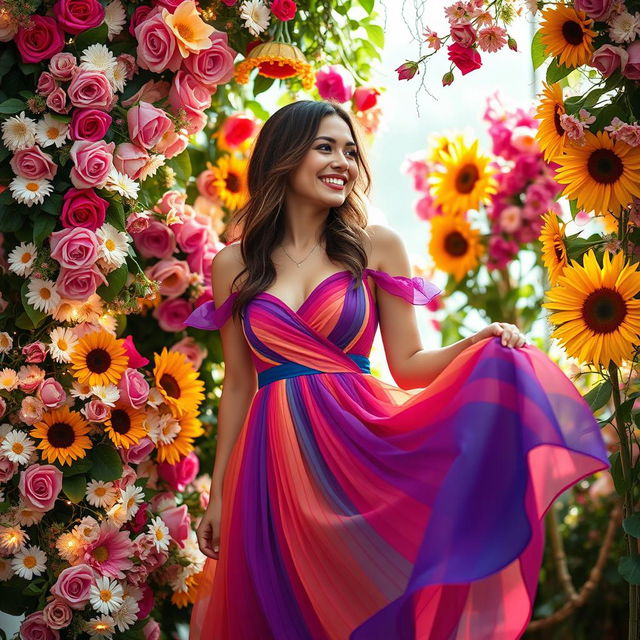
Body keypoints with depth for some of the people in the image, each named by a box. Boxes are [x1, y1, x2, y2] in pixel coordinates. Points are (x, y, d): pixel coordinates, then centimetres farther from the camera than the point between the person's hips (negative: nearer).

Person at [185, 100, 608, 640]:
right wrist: (218, 496, 9)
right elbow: (238, 386, 9)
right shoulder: (234, 265, 6)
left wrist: (479, 345, -16)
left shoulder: (377, 246, 3)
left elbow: (408, 365, 2)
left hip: (362, 449, -1)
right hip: (274, 467, 1)